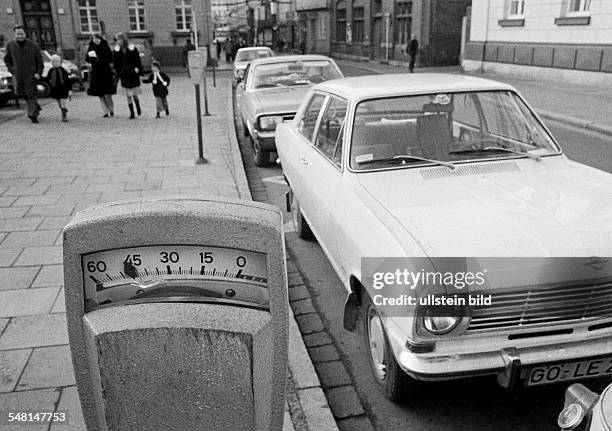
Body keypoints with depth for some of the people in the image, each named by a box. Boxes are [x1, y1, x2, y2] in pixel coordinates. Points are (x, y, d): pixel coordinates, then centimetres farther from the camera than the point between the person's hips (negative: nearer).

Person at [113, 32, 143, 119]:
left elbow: (138, 61, -2)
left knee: (134, 94, 3)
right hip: (124, 75, 2)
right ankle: (132, 113, 9)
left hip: (133, 74, -2)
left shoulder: (132, 49, -6)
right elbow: (116, 64, 7)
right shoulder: (117, 50, 2)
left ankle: (138, 108, 31)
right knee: (128, 96, 3)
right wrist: (118, 73, 2)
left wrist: (138, 70, -7)